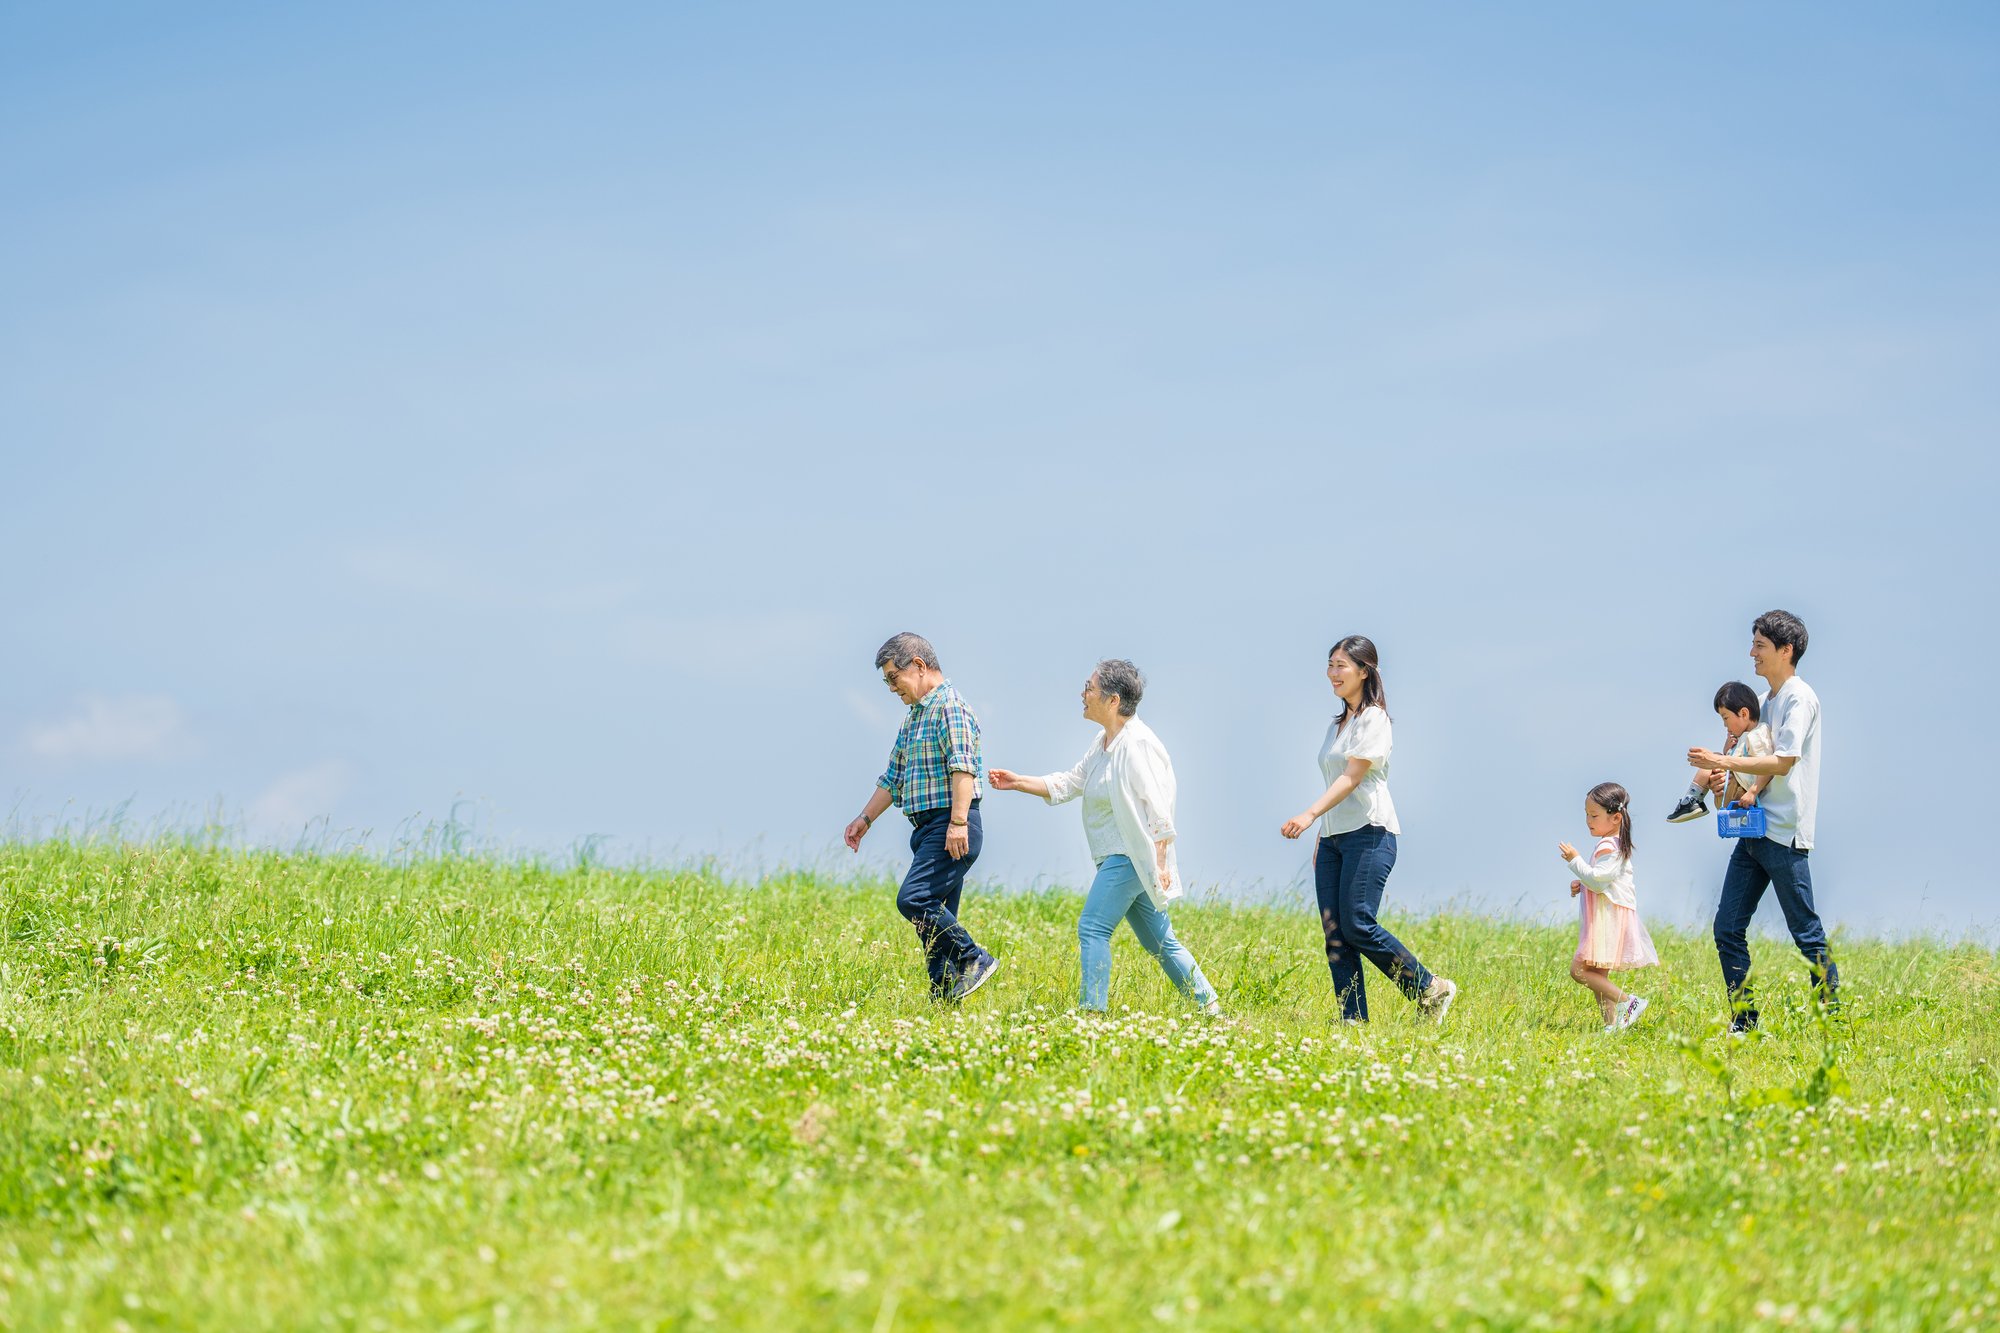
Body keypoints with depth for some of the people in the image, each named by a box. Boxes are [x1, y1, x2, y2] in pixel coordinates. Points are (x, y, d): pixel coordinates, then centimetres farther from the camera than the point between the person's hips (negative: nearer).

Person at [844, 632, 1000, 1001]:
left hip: (950, 828, -10)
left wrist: (958, 822, -28)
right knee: (935, 919, 5)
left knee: (914, 899, -21)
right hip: (927, 830, 10)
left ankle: (974, 960, -11)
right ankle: (945, 996, 4)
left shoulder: (948, 705, -9)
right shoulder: (914, 717, 22)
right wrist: (866, 818, 24)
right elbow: (894, 777, 29)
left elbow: (963, 766, -20)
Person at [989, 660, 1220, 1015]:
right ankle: (1207, 1003, 14)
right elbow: (1069, 783, 21)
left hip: (1132, 856, -10)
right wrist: (1018, 782, 16)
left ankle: (1093, 1010, -14)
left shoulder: (1136, 744, -16)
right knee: (1159, 941, 11)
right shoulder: (1103, 743, 14)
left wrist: (1160, 863, -23)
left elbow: (1158, 807, -19)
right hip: (1118, 857, 10)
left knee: (1093, 927, -12)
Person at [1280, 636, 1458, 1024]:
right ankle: (1353, 1019, -3)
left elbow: (1352, 777, -16)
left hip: (1369, 834, -9)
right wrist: (1320, 839, 18)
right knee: (1334, 933, -2)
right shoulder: (1338, 723, 20)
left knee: (1357, 926, -16)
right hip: (1333, 837, 9)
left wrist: (1311, 814, -27)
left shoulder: (1373, 719, -7)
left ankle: (1431, 991, -2)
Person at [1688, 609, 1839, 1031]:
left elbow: (1782, 762, -19)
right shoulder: (1766, 701, 18)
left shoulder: (1800, 698, -9)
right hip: (1753, 830, 9)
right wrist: (1727, 779, 5)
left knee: (1805, 931, -3)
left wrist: (1723, 762, -15)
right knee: (1728, 928, 4)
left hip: (1785, 834, -9)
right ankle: (1744, 1021, 8)